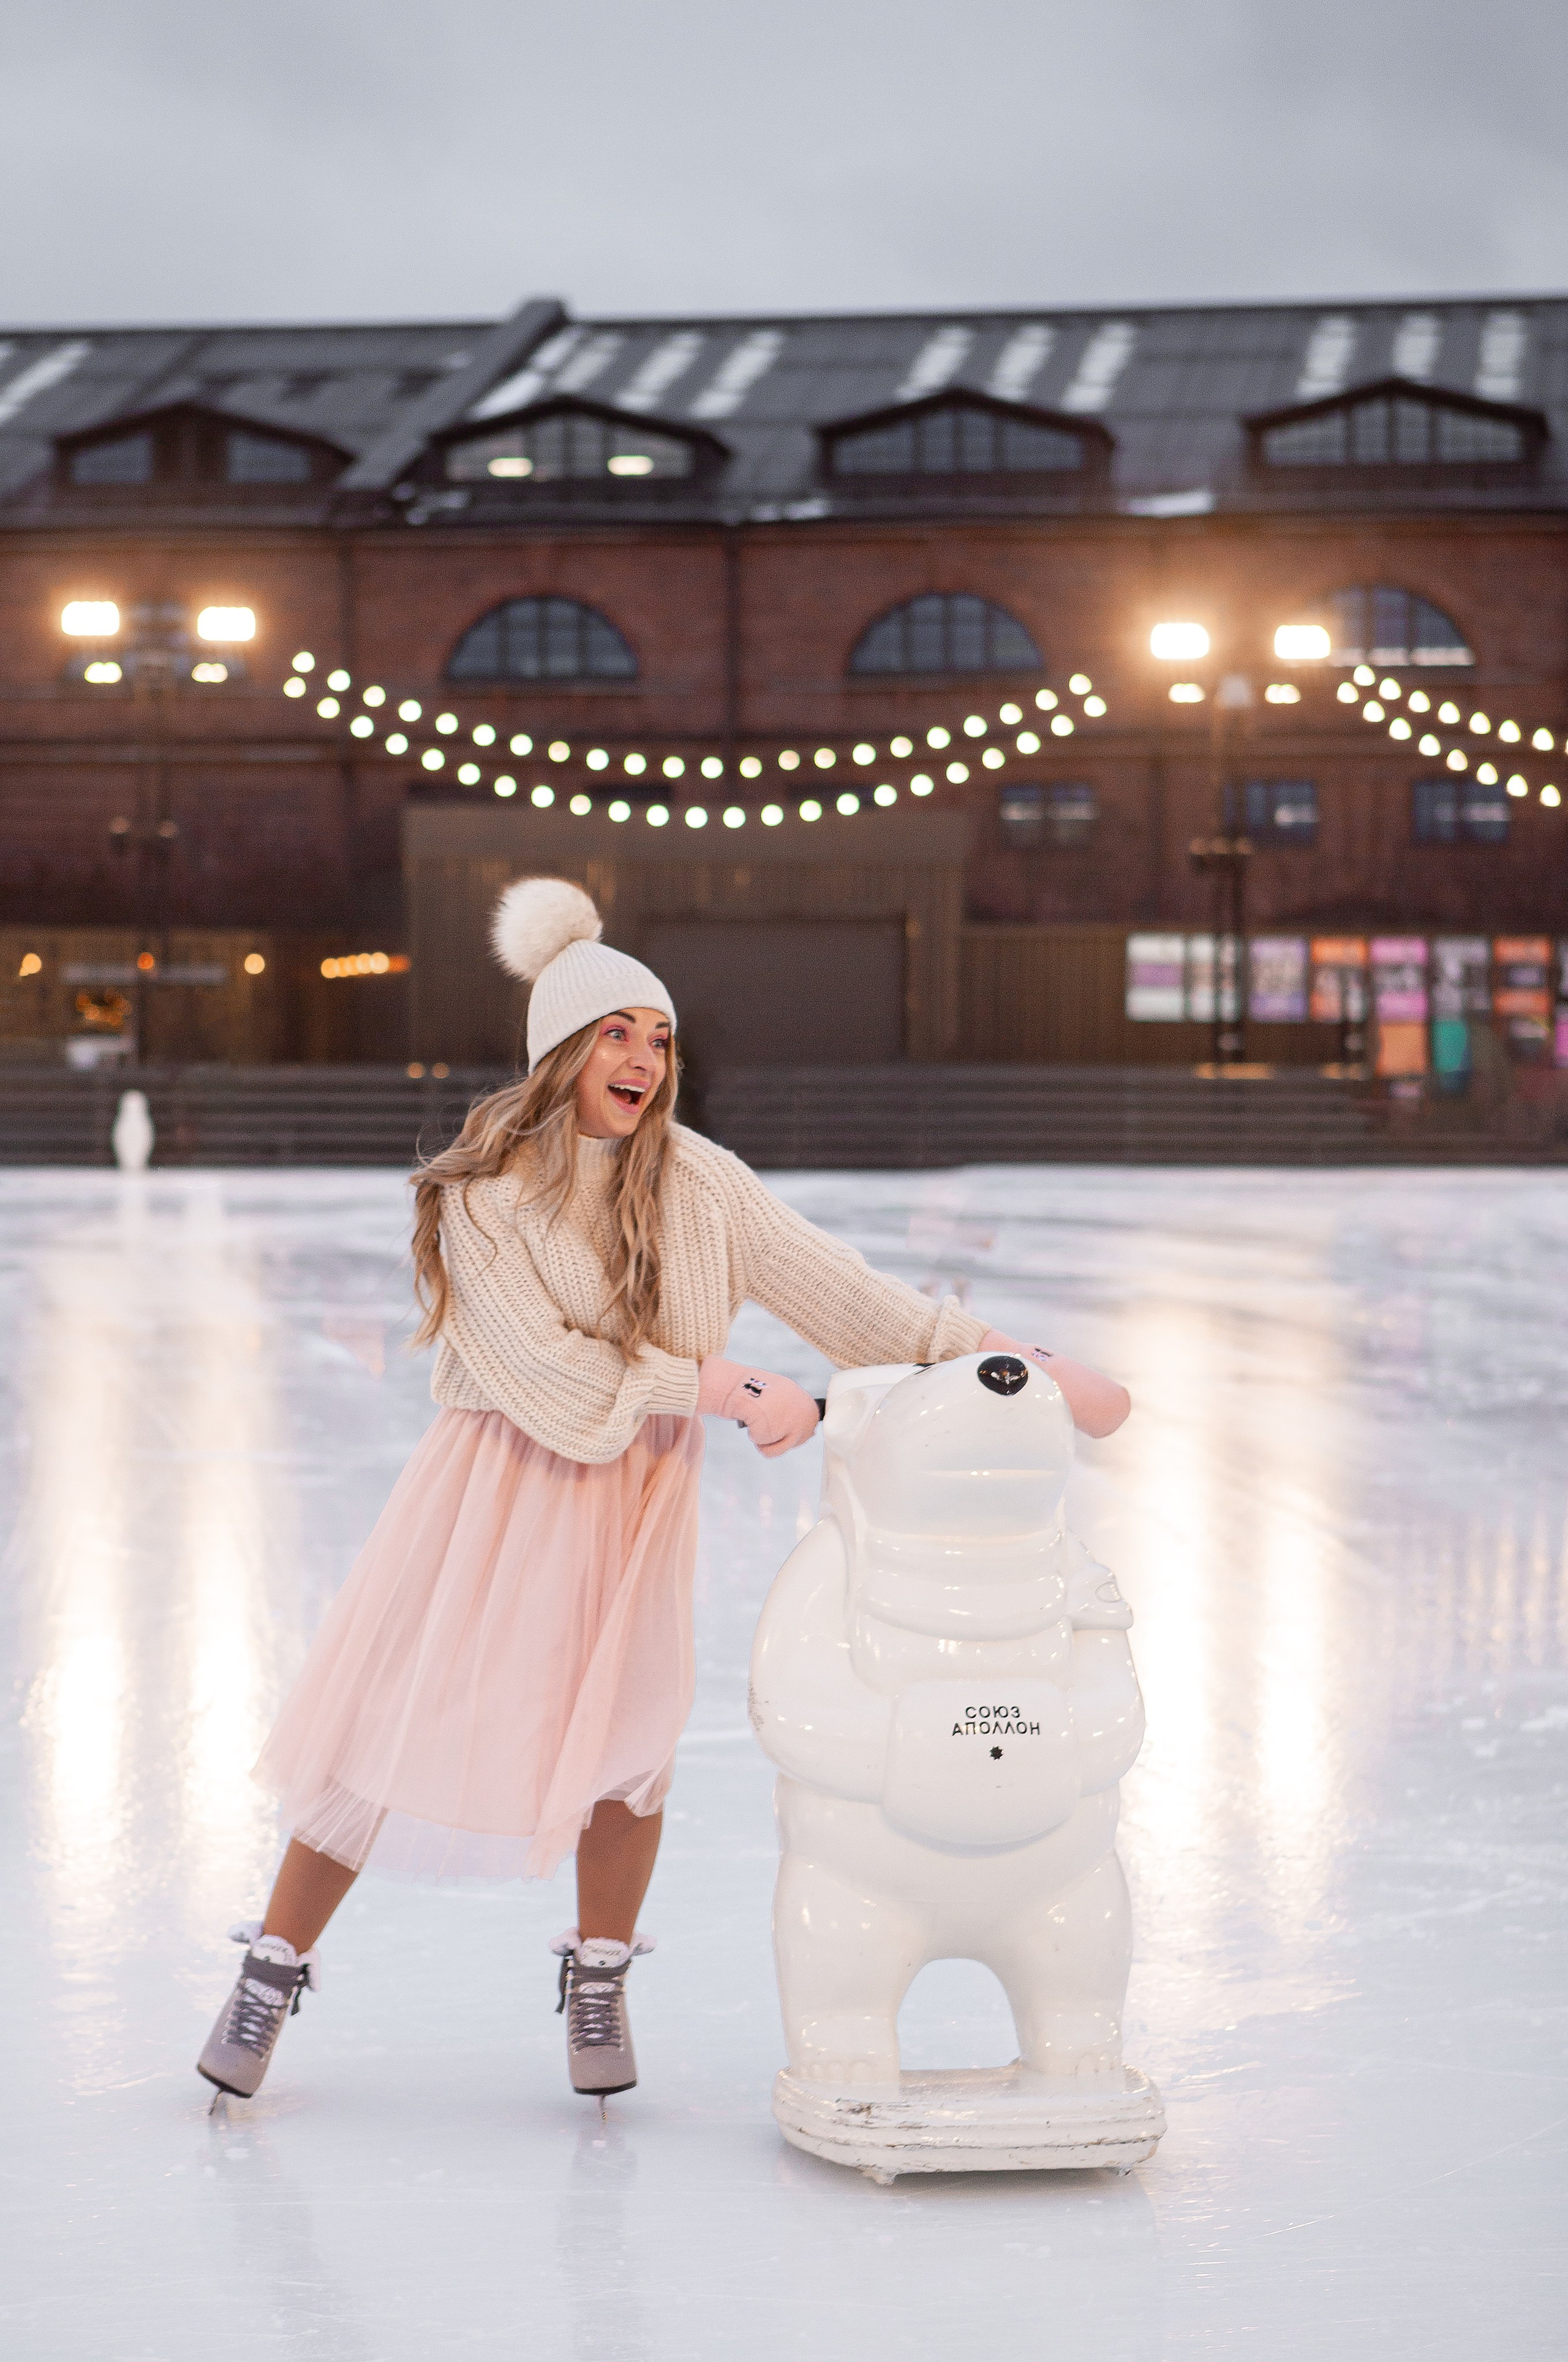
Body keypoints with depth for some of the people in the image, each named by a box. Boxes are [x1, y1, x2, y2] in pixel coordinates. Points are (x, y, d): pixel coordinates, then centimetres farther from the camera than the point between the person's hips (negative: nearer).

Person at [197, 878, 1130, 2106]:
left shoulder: (699, 1182, -2)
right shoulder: (482, 1195, -10)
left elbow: (840, 1287, -5)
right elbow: (546, 1370, -18)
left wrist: (1015, 1358, -12)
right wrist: (728, 1387, -19)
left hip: (637, 1495, 2)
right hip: (496, 1485, -2)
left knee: (627, 1730, -4)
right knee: (390, 1725, -1)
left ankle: (599, 1979, 19)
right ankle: (274, 1971, 15)